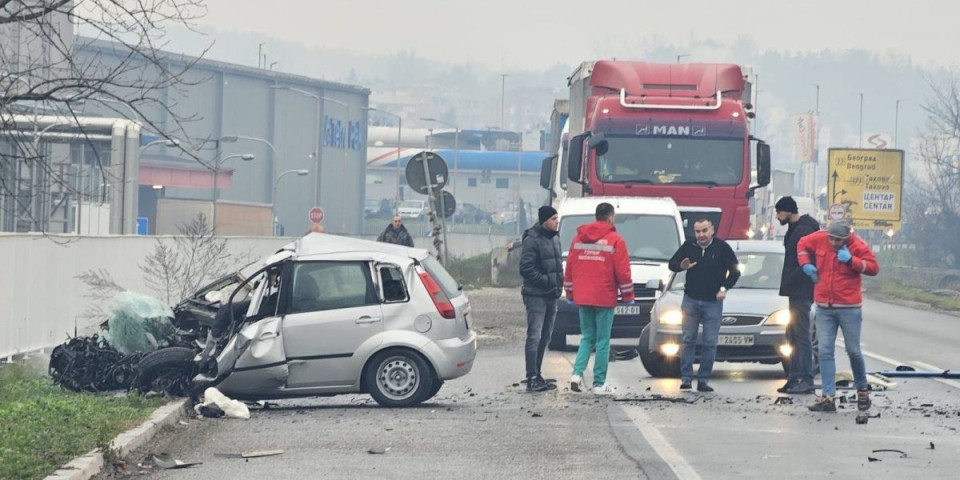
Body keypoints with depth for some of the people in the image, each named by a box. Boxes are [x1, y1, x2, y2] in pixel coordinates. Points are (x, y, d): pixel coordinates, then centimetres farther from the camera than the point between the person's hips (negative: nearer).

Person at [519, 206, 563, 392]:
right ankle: (532, 378, -12)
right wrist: (546, 281, -18)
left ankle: (537, 376, 19)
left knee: (545, 337, 12)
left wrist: (559, 281, 9)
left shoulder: (554, 239, 14)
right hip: (536, 295, -9)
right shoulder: (532, 240, -13)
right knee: (535, 336, -11)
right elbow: (526, 268, -17)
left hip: (551, 295, 9)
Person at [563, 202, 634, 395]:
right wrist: (628, 296, 2)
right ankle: (599, 383, 2)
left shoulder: (578, 238, 9)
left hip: (582, 298, 5)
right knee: (603, 340, 1)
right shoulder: (615, 241, -7)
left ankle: (577, 373, -4)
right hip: (604, 298, -5)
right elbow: (623, 272, -7)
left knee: (587, 337, 14)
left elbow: (569, 269, 12)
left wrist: (570, 294, 19)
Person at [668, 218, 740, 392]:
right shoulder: (688, 246, 3)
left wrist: (724, 288, -7)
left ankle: (703, 380, 5)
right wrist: (681, 266, -13)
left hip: (713, 302, -1)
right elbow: (672, 263, 10)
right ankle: (686, 377, 5)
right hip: (691, 300, 1)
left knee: (710, 343, 0)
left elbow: (735, 270, 5)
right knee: (688, 340, 1)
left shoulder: (722, 248, -2)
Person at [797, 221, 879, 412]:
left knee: (853, 351, 5)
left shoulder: (857, 246, -10)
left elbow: (873, 267, -12)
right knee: (825, 351, -4)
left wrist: (851, 260, -22)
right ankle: (828, 397, -5)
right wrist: (805, 263, 3)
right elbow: (802, 244, 18)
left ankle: (862, 391, 26)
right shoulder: (819, 239, -1)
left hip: (849, 308, -3)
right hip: (824, 308, 3)